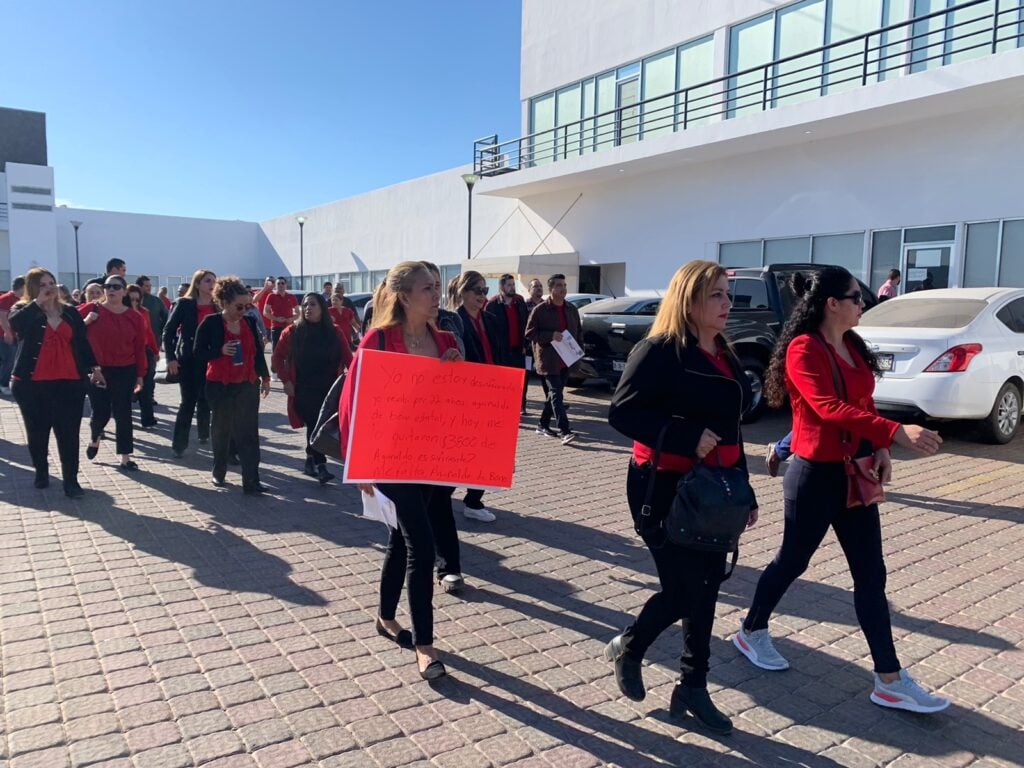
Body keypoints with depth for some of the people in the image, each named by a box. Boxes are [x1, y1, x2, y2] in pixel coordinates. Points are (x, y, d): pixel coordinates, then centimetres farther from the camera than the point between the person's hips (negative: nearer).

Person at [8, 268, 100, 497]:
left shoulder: (70, 312, 10)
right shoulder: (23, 310, 2)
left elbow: (82, 342, 12)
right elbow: (15, 323, -22)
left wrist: (94, 367, 5)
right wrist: (38, 302, -17)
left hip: (68, 382, 1)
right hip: (32, 383, -1)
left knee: (69, 433, -3)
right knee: (37, 432, 10)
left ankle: (70, 480, 1)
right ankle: (41, 472, 29)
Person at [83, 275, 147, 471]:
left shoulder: (134, 316, 2)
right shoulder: (92, 310, -2)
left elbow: (140, 348, 4)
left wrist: (140, 374, 3)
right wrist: (85, 322, -18)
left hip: (125, 372, 1)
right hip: (97, 370, -1)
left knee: (123, 414, 2)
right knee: (101, 413, 2)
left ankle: (125, 458, 9)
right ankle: (94, 439, 36)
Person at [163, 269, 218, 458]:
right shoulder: (184, 304, -4)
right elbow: (168, 331, -4)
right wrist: (170, 358, -10)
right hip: (187, 359, -3)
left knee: (205, 400, 9)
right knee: (188, 401, -4)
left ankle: (203, 434, 28)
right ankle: (178, 444, 3)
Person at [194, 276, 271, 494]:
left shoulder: (250, 322, 3)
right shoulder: (211, 323, -8)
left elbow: (258, 352, 12)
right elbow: (198, 353, -6)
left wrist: (265, 377, 8)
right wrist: (220, 351, -21)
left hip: (248, 386, 2)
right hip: (220, 387, -2)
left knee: (249, 433, -4)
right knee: (221, 431, 12)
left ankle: (251, 481, -4)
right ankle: (219, 473, 32)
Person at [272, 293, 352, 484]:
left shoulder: (335, 332, 3)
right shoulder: (292, 332, 0)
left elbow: (347, 357, -1)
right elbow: (278, 357, 7)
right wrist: (286, 380, -1)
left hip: (329, 389, 2)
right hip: (303, 390, -2)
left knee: (316, 426, 9)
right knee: (315, 425, -10)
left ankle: (311, 460, 28)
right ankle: (320, 466, -7)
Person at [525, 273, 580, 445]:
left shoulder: (572, 310, 13)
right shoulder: (540, 310, -6)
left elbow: (578, 332, 22)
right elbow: (530, 333, -7)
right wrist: (551, 336, -19)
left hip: (566, 361, 7)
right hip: (548, 361, -7)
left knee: (553, 395, 13)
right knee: (556, 395, -13)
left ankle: (543, 425, 26)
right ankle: (564, 431, -17)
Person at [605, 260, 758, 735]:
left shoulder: (724, 355, 11)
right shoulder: (658, 351, -14)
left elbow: (731, 428, 17)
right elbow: (621, 413, -20)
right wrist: (687, 437, -27)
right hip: (665, 487, -8)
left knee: (707, 587, 11)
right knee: (684, 589, -2)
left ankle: (692, 687, 27)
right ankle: (628, 648, 27)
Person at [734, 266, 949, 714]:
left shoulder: (853, 346, 10)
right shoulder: (803, 349, -16)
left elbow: (862, 404, 14)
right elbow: (829, 407, -28)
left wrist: (879, 449, -3)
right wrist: (895, 432, -36)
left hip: (854, 474, 8)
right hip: (816, 475, -8)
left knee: (871, 575, 7)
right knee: (793, 560, 9)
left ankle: (890, 681, 15)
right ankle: (751, 632, 32)